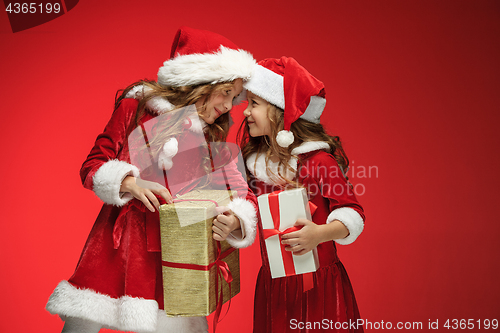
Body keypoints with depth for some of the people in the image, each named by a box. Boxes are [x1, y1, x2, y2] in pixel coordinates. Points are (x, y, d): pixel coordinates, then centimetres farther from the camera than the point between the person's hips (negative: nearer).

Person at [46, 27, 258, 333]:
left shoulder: (213, 139, 8)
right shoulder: (134, 108, 1)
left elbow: (240, 190, 1)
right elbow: (93, 165, 1)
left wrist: (235, 222, -21)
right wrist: (131, 185, -17)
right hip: (119, 241, -2)